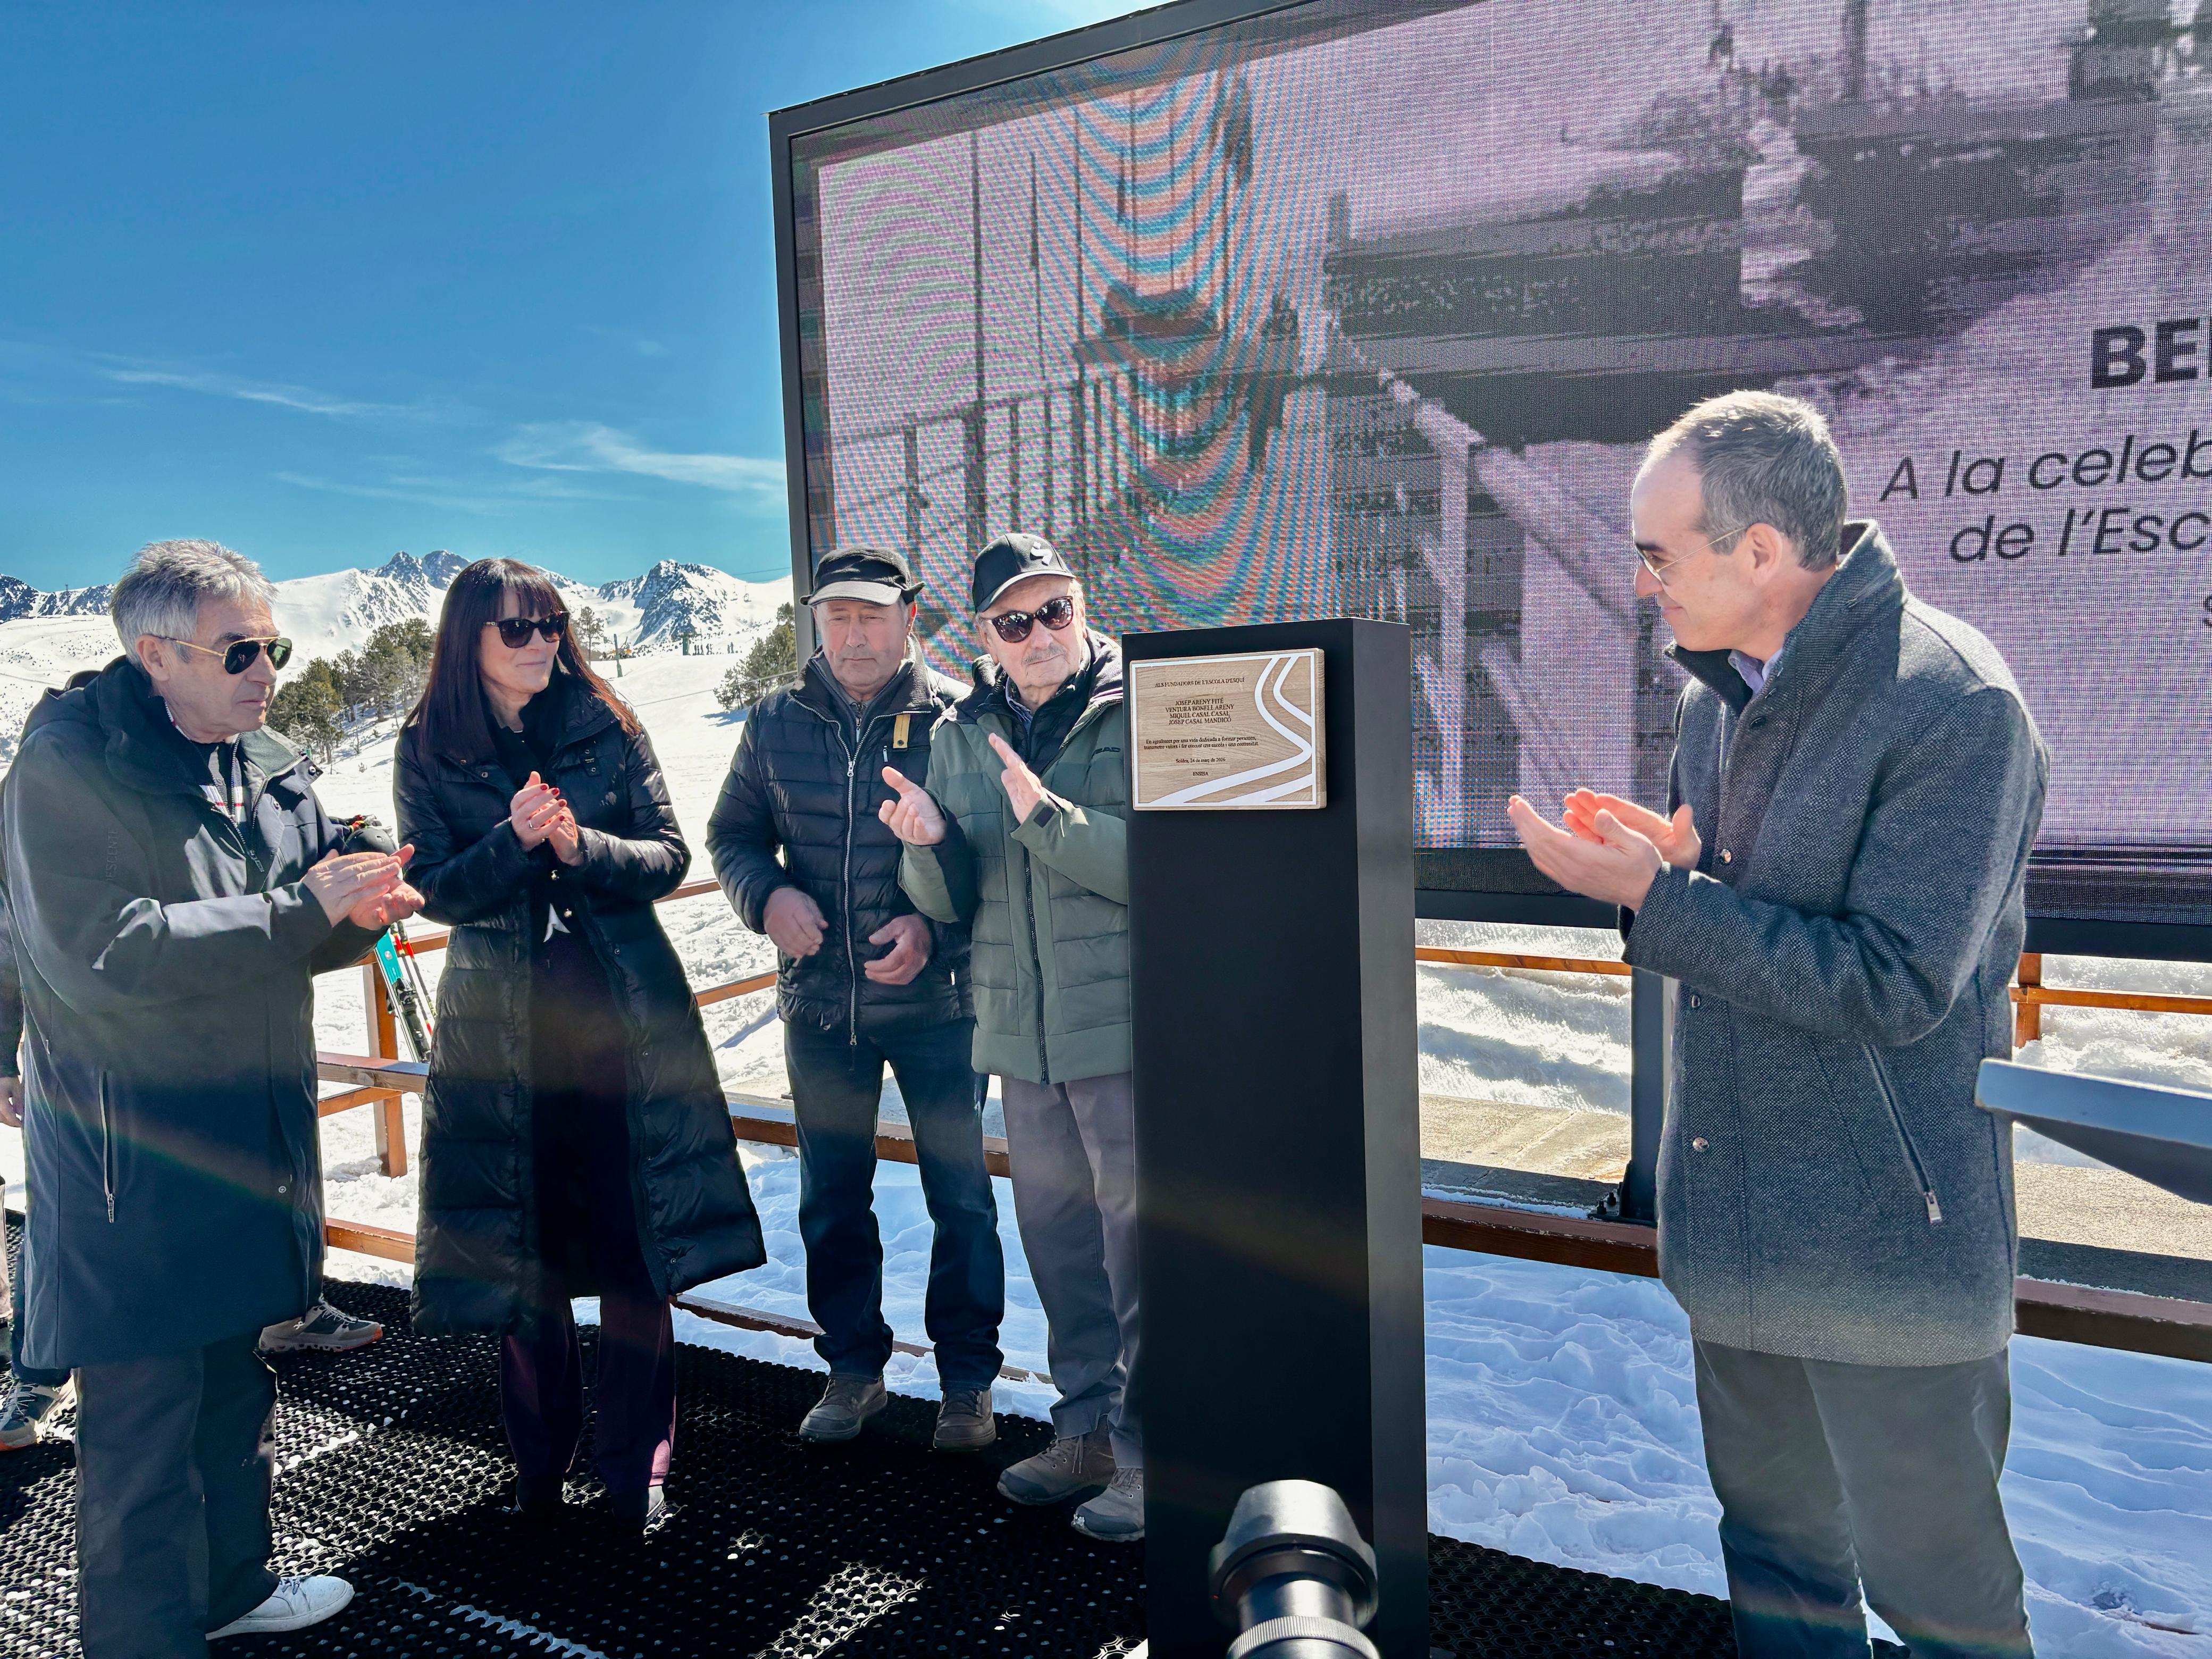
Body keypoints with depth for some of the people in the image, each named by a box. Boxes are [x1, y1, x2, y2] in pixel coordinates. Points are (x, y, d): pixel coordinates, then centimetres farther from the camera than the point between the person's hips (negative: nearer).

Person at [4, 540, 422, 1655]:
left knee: (237, 1383, 22)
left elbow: (310, 936, 14)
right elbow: (103, 956, -25)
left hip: (253, 1135, 8)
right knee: (145, 1417, 1)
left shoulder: (269, 767, 8)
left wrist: (363, 908, -10)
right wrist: (304, 906, -25)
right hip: (133, 1156, -8)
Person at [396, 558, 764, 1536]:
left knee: (635, 1251, 0)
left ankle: (636, 1470, 15)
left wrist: (582, 847, -17)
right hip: (501, 1025, 0)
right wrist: (514, 840, -18)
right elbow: (434, 889, -1)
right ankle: (540, 1466, 26)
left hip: (623, 1013, 0)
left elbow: (669, 856, 2)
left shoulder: (609, 729, 4)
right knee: (525, 1255, 7)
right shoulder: (429, 749, 4)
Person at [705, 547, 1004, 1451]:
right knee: (832, 1200, 14)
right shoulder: (776, 722, 4)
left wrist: (935, 926, -18)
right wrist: (768, 895, -8)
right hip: (820, 1001, 3)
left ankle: (967, 1382, 22)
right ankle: (853, 1368, 33)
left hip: (935, 997, -3)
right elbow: (731, 834, 12)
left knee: (961, 1198, 5)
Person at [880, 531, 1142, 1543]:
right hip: (1023, 1036, 6)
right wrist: (930, 843, -13)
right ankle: (1085, 1430, 35)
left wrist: (1046, 816, -25)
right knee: (1057, 1240, 17)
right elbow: (947, 900, 9)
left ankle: (1151, 1455, 19)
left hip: (1128, 1031, -6)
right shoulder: (960, 734, 8)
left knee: (1141, 1244, 1)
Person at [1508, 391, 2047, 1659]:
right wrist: (1661, 860, -7)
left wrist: (1655, 898, -23)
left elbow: (1894, 985, -23)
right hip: (1741, 1213, 8)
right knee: (1775, 1542, 22)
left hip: (1888, 1229, -7)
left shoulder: (1954, 705, -19)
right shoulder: (1717, 702, 7)